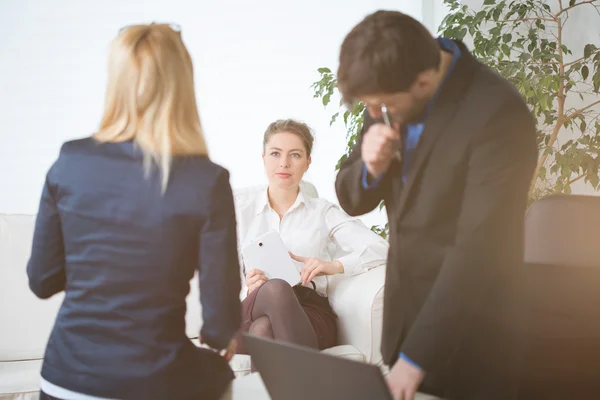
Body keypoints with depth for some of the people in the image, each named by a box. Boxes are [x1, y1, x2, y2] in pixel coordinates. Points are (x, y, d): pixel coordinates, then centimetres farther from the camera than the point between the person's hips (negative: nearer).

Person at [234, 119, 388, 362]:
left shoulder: (323, 212, 17)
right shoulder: (241, 214, 18)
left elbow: (380, 249, 4)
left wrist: (334, 265, -13)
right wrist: (247, 288, -13)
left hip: (309, 313, -1)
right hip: (252, 311, 1)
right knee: (275, 288, -37)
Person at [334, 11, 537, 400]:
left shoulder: (498, 113, -23)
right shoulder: (393, 94, -3)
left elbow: (478, 248, -26)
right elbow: (352, 200, 5)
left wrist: (417, 355, -27)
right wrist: (370, 168, -18)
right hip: (403, 312, 6)